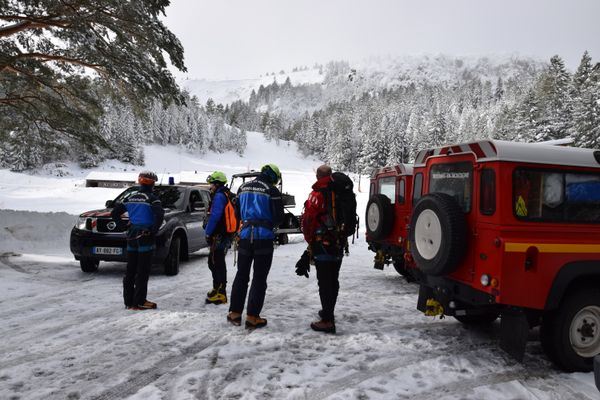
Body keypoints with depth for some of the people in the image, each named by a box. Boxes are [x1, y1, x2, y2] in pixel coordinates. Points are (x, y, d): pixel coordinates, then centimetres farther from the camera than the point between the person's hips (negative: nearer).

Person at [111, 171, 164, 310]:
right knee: (142, 272, -1)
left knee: (130, 271, 11)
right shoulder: (152, 198, -9)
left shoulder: (131, 198, 10)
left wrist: (123, 226, 14)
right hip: (145, 239, -6)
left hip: (132, 238, 6)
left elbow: (115, 213, 14)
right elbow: (159, 215, -24)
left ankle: (128, 301, 17)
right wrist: (154, 231, -14)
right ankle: (139, 302, 1)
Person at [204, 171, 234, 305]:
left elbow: (215, 216, -22)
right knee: (214, 262, 18)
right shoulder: (226, 195, 20)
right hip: (225, 235, 11)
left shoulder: (219, 196, -12)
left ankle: (220, 294, -5)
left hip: (219, 237, -11)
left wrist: (208, 232, -16)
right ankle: (218, 289, 27)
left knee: (216, 264, -8)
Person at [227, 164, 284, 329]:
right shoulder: (271, 190, -8)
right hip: (264, 238, -5)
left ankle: (235, 313, 18)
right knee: (259, 278, 3)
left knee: (241, 275, 16)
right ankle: (252, 317, 4)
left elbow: (236, 212, 16)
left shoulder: (243, 188, 10)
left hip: (245, 236, 5)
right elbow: (279, 217, -7)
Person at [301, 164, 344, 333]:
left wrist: (309, 240, -1)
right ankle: (329, 312, 34)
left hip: (322, 245, -7)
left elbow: (307, 220, -17)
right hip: (339, 245, 7)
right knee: (333, 280, 18)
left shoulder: (317, 195, -14)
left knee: (325, 282, -4)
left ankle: (327, 321, -4)